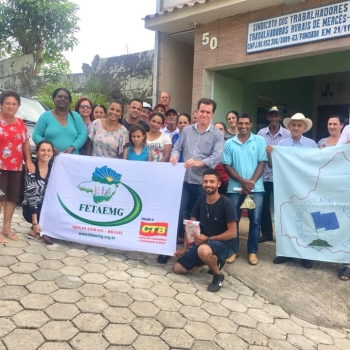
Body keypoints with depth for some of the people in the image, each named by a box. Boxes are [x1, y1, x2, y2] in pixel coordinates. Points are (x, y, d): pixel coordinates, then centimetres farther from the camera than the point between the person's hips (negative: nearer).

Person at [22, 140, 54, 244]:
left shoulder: (53, 168, -1)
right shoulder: (31, 170, -17)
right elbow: (31, 197, -20)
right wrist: (35, 222, -22)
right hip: (31, 209, -6)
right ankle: (35, 231, 0)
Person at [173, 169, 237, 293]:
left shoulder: (226, 203, -18)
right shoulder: (200, 201, 0)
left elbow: (232, 233, -18)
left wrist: (208, 239, -20)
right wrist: (184, 249, 0)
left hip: (224, 244, -7)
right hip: (203, 243, 7)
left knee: (203, 250, -40)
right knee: (177, 268, 1)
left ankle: (218, 275, -9)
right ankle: (213, 260, 17)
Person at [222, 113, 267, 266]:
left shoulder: (260, 141, 4)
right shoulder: (229, 143, 5)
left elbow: (262, 163, 0)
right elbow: (227, 166, 0)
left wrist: (252, 182, -11)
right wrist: (243, 181, -11)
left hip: (256, 188, 0)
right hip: (235, 188, 1)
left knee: (255, 221, 3)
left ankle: (252, 251, 16)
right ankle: (233, 250, 19)